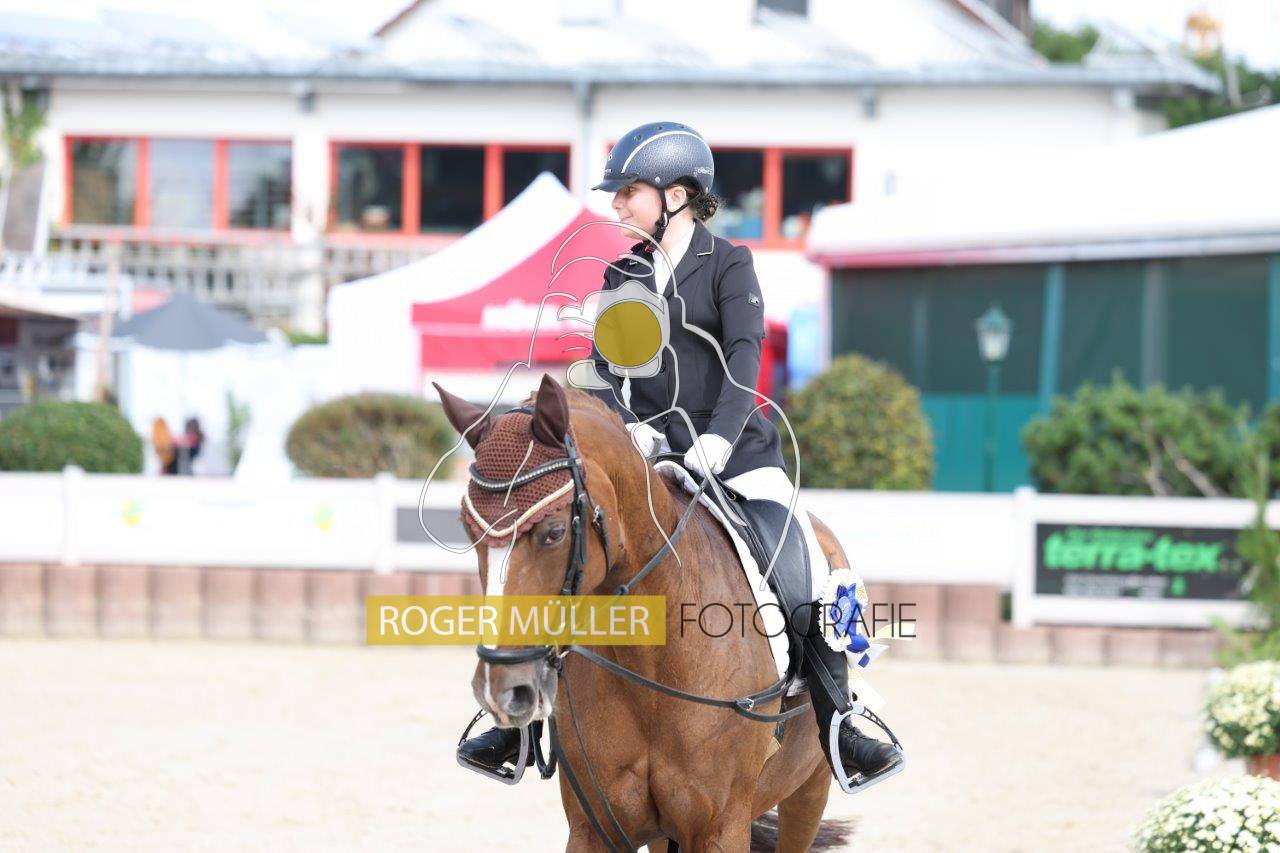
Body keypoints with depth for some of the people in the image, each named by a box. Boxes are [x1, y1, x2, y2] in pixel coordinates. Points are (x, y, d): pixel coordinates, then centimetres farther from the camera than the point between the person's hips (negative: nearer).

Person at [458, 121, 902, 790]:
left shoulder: (728, 265, -1)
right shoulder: (623, 277, 11)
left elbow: (744, 356, -14)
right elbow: (604, 368, 4)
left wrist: (720, 436, -28)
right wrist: (630, 427, -16)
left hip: (735, 452, -3)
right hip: (646, 454, 3)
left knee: (806, 571, -17)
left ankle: (841, 721, -8)